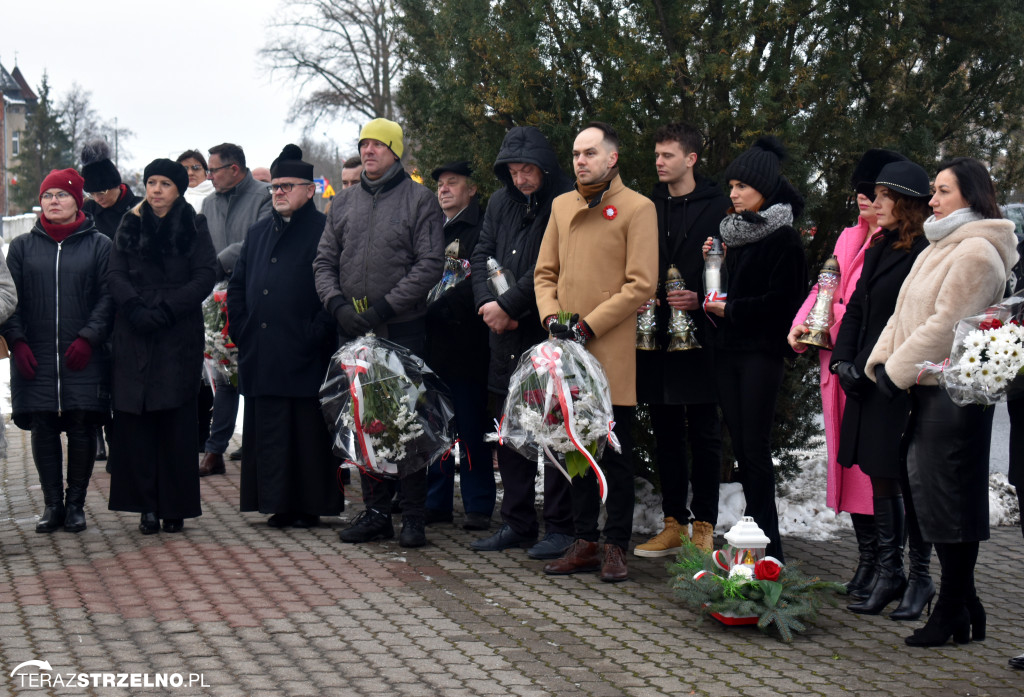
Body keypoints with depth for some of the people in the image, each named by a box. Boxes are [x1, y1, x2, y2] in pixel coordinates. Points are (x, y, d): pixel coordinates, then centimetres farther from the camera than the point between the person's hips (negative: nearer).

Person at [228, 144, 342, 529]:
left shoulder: (324, 231, -3)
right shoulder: (258, 232, 18)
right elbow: (237, 286, 22)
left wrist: (316, 333, -14)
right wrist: (241, 328, 10)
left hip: (305, 358, -6)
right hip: (261, 359, 6)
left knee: (309, 432, -1)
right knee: (267, 431, 7)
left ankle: (310, 506, 6)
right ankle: (278, 504, 14)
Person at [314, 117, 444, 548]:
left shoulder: (419, 199, -2)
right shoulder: (345, 202, 13)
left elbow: (430, 265, -9)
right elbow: (324, 262, 13)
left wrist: (384, 307, -16)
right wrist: (338, 304, -6)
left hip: (403, 330, -5)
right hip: (353, 331, 5)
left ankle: (413, 516, 5)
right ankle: (375, 511, 17)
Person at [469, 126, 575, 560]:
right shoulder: (500, 203, 12)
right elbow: (483, 255, 11)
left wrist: (508, 306, -14)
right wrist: (486, 303, -6)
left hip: (550, 334, -7)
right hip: (506, 337, 7)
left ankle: (560, 527, 6)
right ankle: (517, 523, 22)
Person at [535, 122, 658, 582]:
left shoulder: (637, 208, -4)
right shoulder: (561, 206, 14)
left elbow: (641, 285, -10)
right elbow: (545, 272, 16)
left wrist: (588, 325, -14)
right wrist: (552, 317, -3)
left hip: (613, 350, -5)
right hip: (567, 353, 5)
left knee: (615, 451, 1)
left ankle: (616, 546, 8)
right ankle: (585, 541, 18)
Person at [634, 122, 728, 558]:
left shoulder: (718, 207, -3)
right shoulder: (648, 208, 13)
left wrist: (699, 299, -17)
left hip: (700, 337, -5)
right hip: (657, 336, 5)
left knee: (704, 435, 1)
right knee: (666, 435, 9)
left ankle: (703, 525, 6)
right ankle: (674, 523, 16)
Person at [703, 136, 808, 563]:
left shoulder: (782, 238, -7)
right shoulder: (732, 232, 16)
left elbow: (784, 299, -13)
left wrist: (732, 310, -13)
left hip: (761, 352, -7)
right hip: (727, 350, 7)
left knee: (755, 447, -8)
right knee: (740, 445, 7)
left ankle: (766, 544, -2)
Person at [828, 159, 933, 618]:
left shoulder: (926, 255, -13)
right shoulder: (878, 249, 14)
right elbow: (856, 308, 16)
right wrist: (843, 360, 3)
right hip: (867, 382, 8)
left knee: (908, 481, 1)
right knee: (880, 478, 11)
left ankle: (920, 579, 13)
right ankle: (888, 575, 19)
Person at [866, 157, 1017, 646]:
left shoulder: (976, 252, -12)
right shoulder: (939, 249, 20)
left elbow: (946, 324, -18)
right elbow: (907, 313, 19)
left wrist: (897, 371, -14)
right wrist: (879, 362, 5)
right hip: (929, 388, 10)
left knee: (948, 498, -5)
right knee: (926, 487, 11)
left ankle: (954, 614, 2)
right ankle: (963, 606, 19)